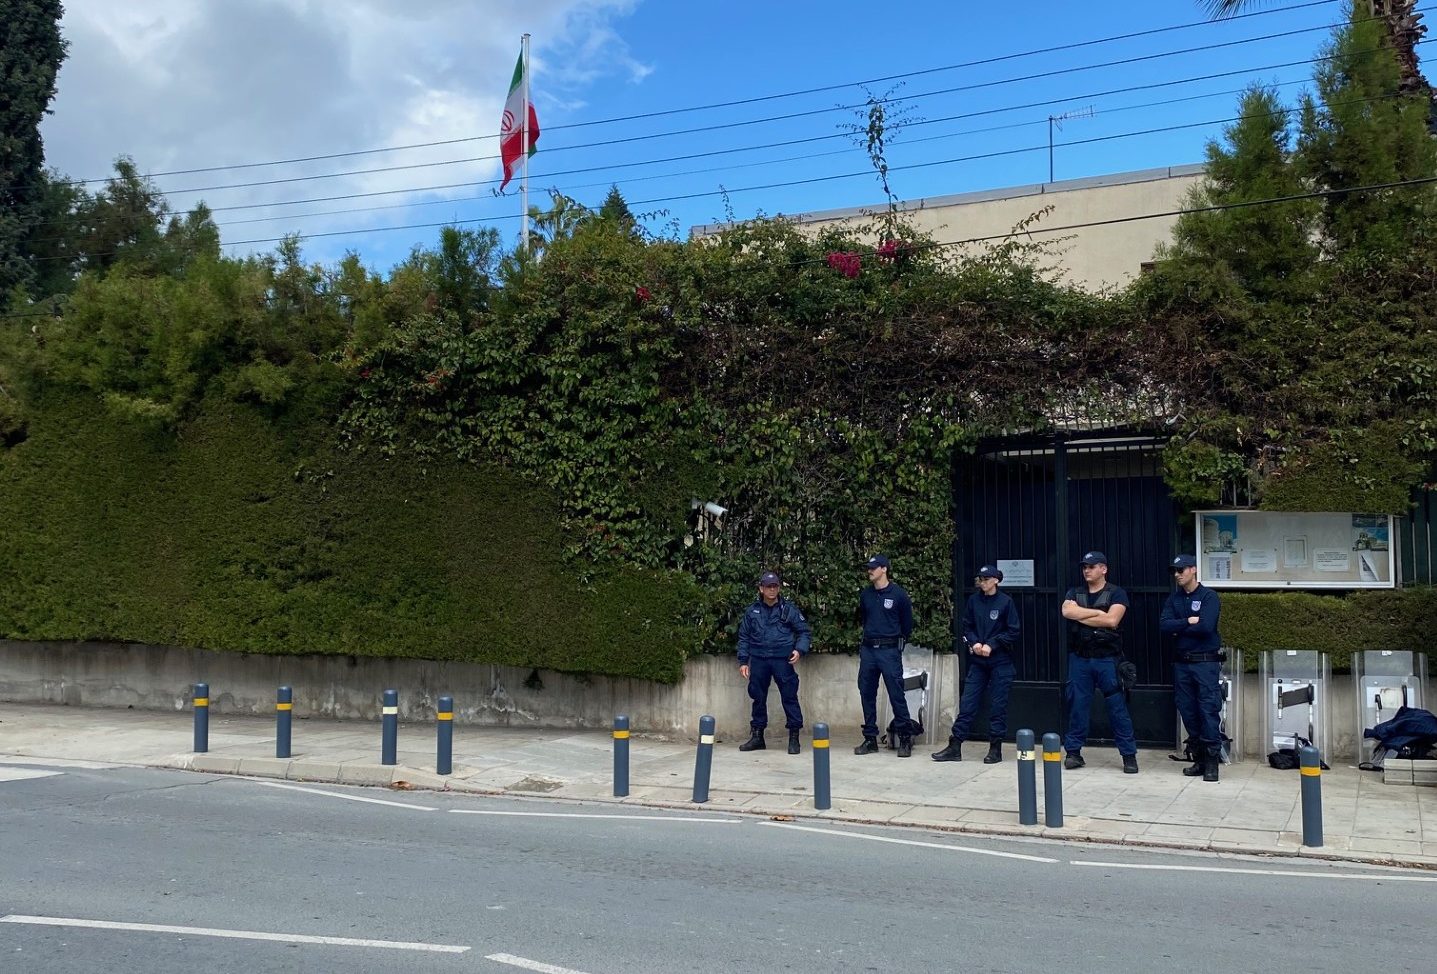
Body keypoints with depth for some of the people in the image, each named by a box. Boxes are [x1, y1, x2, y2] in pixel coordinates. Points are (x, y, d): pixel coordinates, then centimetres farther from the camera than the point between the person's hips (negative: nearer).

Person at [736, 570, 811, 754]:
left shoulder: (789, 609, 1)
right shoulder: (752, 611, 8)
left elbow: (804, 632, 4)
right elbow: (744, 637, 13)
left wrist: (799, 649, -13)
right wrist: (743, 661, 8)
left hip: (782, 660, -3)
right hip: (758, 660, 3)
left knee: (789, 697, -4)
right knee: (758, 698, 10)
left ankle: (794, 737, 3)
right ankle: (757, 736, 21)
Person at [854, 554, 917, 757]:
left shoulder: (898, 594, -4)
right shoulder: (865, 594, 9)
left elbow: (907, 623, 5)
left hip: (889, 651, -5)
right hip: (868, 649, 5)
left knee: (896, 694, -5)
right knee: (866, 694, 7)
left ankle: (905, 739, 3)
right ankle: (870, 738, 16)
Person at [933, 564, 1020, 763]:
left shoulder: (1005, 602, -5)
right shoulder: (974, 600, 5)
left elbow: (1013, 632, -5)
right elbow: (966, 626, 11)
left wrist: (991, 645, -12)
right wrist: (974, 642, -7)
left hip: (1000, 662, -3)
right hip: (977, 661, 3)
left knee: (998, 706, 2)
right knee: (967, 703, 3)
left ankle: (995, 749, 13)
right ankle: (955, 747, 6)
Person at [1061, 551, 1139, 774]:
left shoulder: (1116, 594, 0)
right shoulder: (1074, 593, 11)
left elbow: (1112, 620, -16)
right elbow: (1067, 611, -10)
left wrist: (1081, 617, -8)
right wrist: (1098, 612, -11)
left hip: (1107, 659, -3)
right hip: (1079, 658, 3)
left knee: (1118, 707, -1)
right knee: (1077, 705, 6)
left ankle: (1129, 755, 6)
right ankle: (1073, 752, 15)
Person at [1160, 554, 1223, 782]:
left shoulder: (1208, 596, -4)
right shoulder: (1174, 599, 12)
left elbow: (1205, 627, -17)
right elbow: (1163, 626, -1)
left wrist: (1178, 629, -6)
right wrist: (1188, 622, -12)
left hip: (1206, 662, -5)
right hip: (1181, 662, 6)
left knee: (1209, 711, -6)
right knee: (1188, 712, 8)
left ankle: (1212, 761, -1)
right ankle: (1198, 759, 17)